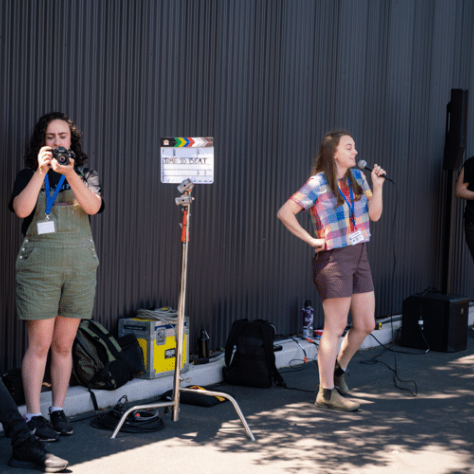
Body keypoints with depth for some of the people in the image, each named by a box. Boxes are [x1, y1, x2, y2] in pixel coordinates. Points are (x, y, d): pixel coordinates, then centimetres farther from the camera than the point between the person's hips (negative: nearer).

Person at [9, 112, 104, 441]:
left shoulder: (86, 174, 11)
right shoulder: (28, 176, 8)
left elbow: (93, 206, -8)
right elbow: (21, 209, -10)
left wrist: (69, 173, -21)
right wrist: (41, 172, -17)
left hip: (80, 266, 2)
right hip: (39, 264, -2)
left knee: (64, 344, 6)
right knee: (39, 344, -5)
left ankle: (58, 411, 15)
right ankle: (33, 416, 0)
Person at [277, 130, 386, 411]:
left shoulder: (358, 178, 11)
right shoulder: (318, 185, -10)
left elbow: (374, 215, 12)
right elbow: (285, 213, -14)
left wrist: (378, 187, -1)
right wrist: (311, 240, -13)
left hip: (360, 256, 7)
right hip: (334, 259, -7)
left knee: (366, 325, 10)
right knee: (335, 327, -4)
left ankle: (339, 368, 33)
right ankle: (327, 392, 5)